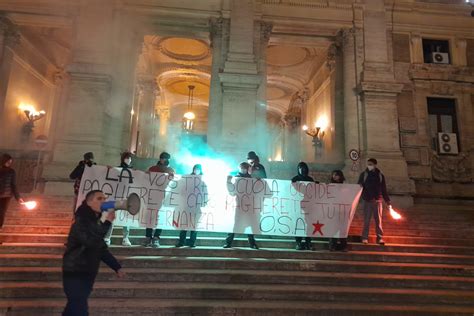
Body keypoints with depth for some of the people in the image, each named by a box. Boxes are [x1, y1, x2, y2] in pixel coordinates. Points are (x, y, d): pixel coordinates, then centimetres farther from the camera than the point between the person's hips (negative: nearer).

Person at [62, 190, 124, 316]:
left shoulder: (97, 223, 11)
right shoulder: (81, 221, -14)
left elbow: (101, 249, 17)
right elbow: (91, 242, -32)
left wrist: (117, 267, 13)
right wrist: (107, 222, -24)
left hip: (88, 274, 8)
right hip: (75, 274, -8)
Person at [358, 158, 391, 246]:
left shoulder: (380, 175, 7)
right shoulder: (364, 174, 4)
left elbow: (384, 189, 10)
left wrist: (387, 200, 6)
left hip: (378, 201, 1)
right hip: (367, 200, -1)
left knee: (378, 220, 4)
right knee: (366, 220, 1)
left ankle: (380, 238, 11)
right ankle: (365, 238, 6)